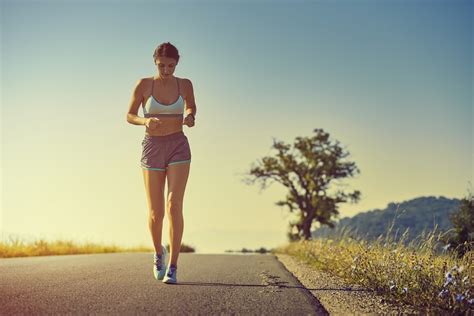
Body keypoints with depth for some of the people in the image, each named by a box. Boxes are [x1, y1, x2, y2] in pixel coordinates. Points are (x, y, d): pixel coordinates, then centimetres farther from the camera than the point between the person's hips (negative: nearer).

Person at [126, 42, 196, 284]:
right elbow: (129, 116, 4)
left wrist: (190, 117, -6)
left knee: (174, 206, -17)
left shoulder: (184, 84, 0)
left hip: (178, 148, 0)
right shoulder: (144, 84, -4)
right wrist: (146, 121, -19)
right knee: (155, 213, 1)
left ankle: (172, 267, -11)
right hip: (153, 148, 0)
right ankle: (159, 252, 33)